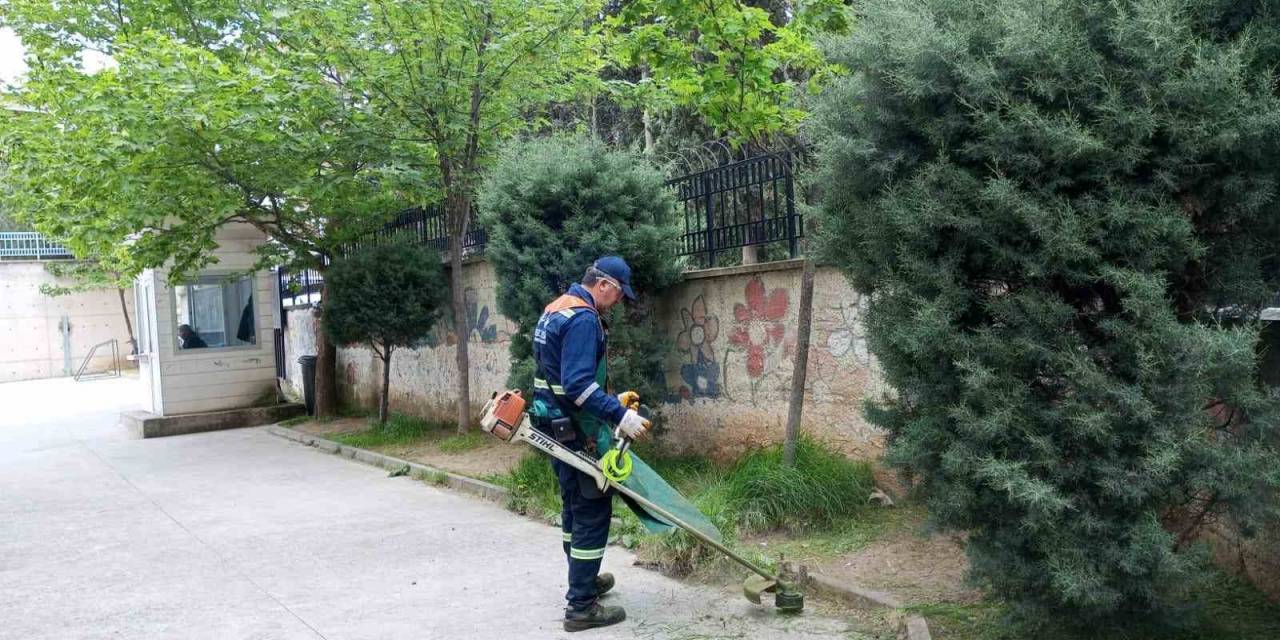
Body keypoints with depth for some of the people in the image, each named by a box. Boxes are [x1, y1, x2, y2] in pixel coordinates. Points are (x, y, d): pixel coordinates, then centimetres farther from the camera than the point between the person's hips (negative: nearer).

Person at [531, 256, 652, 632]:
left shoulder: (556, 309, 13)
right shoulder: (583, 319, -19)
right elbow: (578, 384, -28)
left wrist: (612, 401, 19)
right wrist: (620, 414, -29)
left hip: (554, 425, 10)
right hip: (576, 432, -10)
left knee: (575, 506, 22)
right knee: (593, 512, -3)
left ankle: (583, 580, 38)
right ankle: (581, 607, 2)